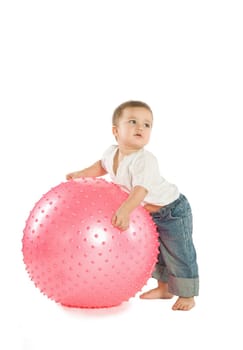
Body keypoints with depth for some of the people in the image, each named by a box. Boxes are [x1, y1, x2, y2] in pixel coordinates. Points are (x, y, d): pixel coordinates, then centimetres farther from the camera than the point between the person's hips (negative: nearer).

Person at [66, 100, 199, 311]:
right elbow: (102, 166, 15)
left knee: (179, 253, -1)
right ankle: (163, 288, 38)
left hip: (173, 211, -8)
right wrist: (81, 174, 6)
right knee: (155, 251, 20)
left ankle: (187, 296, 12)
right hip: (149, 213, 8)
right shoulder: (112, 153, -10)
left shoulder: (145, 160, -35)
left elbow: (141, 189, -47)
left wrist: (126, 210, -59)